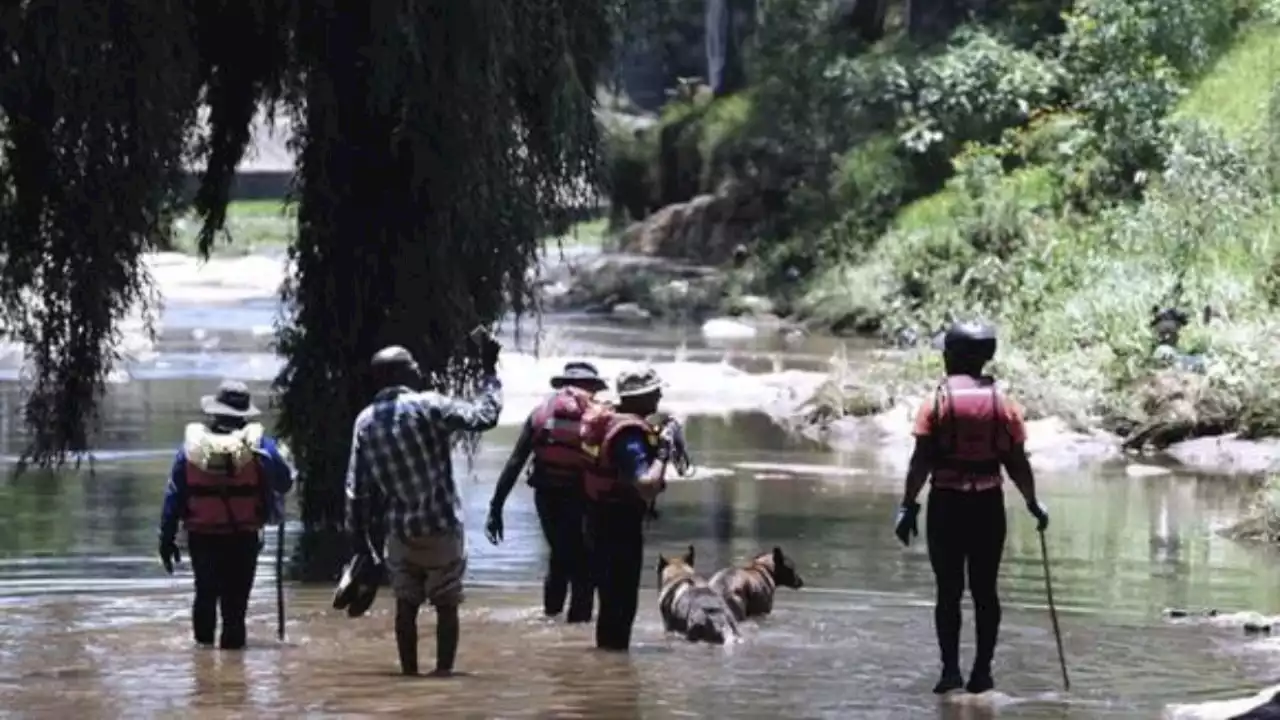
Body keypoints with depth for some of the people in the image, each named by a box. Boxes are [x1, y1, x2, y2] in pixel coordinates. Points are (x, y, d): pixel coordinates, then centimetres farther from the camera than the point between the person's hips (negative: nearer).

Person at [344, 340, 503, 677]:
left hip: (400, 531, 4)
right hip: (442, 526, -4)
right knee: (446, 605, 4)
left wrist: (358, 533, 11)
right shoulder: (428, 406, -13)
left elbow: (357, 488, 4)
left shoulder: (365, 422, 2)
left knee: (406, 605, 11)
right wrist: (489, 372, -3)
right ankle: (443, 670, 0)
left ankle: (409, 671, 9)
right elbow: (485, 416, -13)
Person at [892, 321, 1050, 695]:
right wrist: (1033, 502, 16)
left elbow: (921, 462, -9)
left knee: (949, 590, 3)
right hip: (989, 505, 2)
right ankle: (982, 671, 6)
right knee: (985, 590, 7)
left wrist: (907, 506, -4)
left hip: (947, 505, -2)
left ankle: (951, 669, -2)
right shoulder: (1003, 405, 2)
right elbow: (1017, 462, 3)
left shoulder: (937, 403, -5)